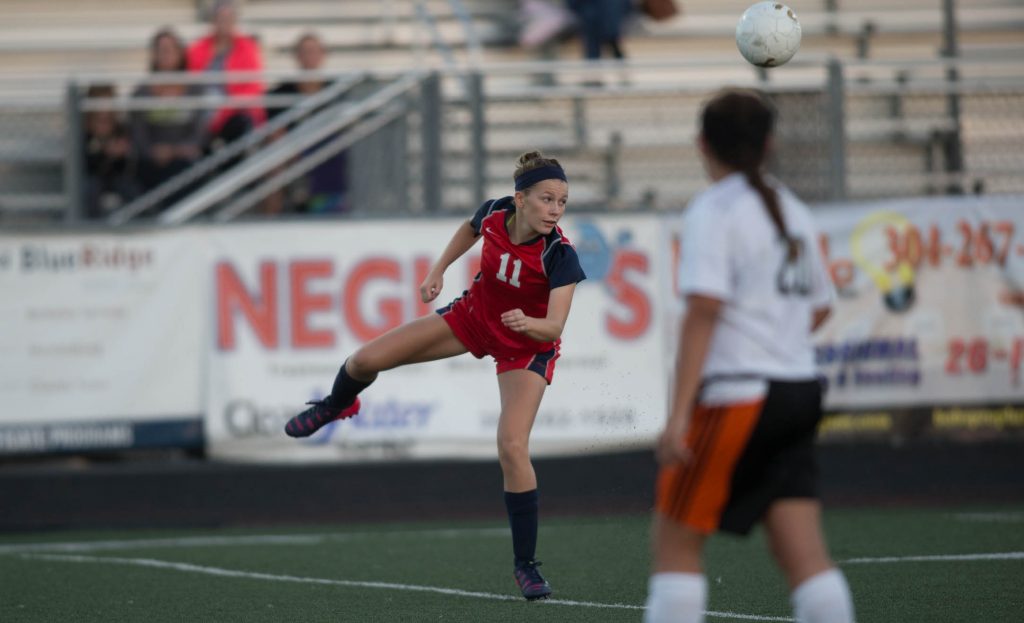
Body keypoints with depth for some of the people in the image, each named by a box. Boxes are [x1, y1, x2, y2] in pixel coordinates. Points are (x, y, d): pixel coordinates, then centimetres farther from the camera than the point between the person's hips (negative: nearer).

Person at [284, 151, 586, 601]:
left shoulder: (560, 256, -33)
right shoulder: (494, 213, -21)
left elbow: (554, 326, -37)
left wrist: (527, 323, -57)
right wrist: (438, 271, -1)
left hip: (528, 346, -5)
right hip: (474, 315, 5)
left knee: (512, 447, -21)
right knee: (366, 360, 2)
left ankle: (525, 564, -7)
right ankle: (335, 407, 41)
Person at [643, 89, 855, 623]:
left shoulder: (713, 212, -9)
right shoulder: (791, 212, 13)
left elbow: (703, 311, -18)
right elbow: (818, 309, 22)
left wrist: (679, 414, -21)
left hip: (737, 397, -7)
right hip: (799, 392, 7)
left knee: (674, 541, 2)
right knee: (803, 553, 1)